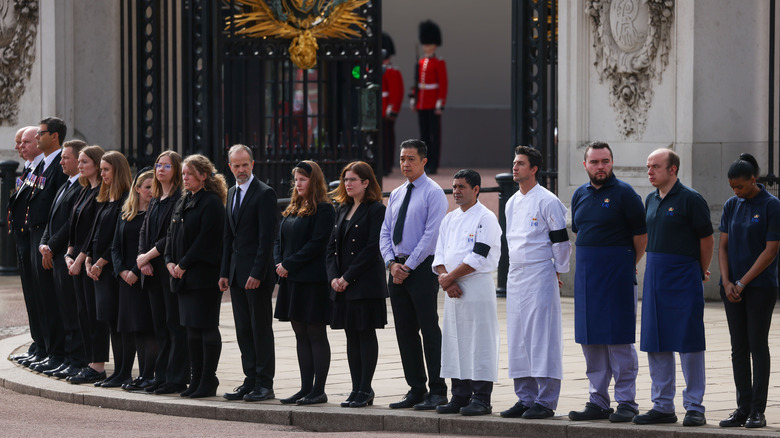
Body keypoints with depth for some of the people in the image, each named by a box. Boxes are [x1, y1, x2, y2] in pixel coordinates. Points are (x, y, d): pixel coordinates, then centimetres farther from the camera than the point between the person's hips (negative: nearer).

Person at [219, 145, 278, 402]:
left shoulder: (264, 194, -9)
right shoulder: (231, 194, 16)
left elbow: (267, 237, -14)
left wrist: (257, 273, -19)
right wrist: (225, 272, 12)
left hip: (257, 274, -8)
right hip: (237, 273, 8)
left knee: (261, 328, -3)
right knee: (243, 330, 9)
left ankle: (265, 384, 0)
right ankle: (251, 381, 14)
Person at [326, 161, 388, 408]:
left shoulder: (376, 209, -7)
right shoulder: (342, 209, 15)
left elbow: (373, 249, -14)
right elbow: (332, 245, 14)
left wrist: (348, 277, -15)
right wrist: (333, 276, -2)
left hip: (366, 283, -7)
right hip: (342, 285, 7)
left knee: (366, 333, -4)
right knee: (351, 336, 8)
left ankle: (365, 390, -1)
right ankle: (357, 389, 11)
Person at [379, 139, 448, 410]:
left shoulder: (433, 193, -6)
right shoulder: (396, 195, 17)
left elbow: (431, 234, -13)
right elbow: (385, 233, 15)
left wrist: (409, 266, -14)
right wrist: (391, 263, -2)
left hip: (422, 268, -7)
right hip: (397, 268, 7)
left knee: (429, 331, -7)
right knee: (405, 333, 7)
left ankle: (437, 392, -4)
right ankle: (415, 390, 12)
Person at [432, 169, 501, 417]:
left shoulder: (486, 218, -7)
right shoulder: (450, 219, 16)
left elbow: (478, 258, -15)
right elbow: (439, 255, 13)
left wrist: (449, 277, -11)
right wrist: (445, 279, -6)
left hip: (478, 287, -7)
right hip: (454, 291, 7)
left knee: (480, 343, -7)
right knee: (455, 342, 8)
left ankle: (481, 399, -4)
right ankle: (460, 396, 14)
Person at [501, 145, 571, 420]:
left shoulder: (547, 201, -9)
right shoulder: (512, 203, 16)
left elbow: (561, 240, -8)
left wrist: (558, 271, -3)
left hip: (540, 276, -8)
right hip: (515, 277, 8)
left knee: (542, 338, -8)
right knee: (518, 340, 7)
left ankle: (545, 401, -7)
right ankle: (525, 398, 13)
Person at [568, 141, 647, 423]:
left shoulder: (623, 193, -7)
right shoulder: (580, 195, 11)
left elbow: (641, 234, -4)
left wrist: (629, 263, 5)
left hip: (618, 273, -6)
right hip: (586, 275, 6)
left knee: (619, 340, -6)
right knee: (590, 340, 8)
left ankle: (626, 402, -1)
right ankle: (598, 401, 14)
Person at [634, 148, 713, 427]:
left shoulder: (690, 199, -9)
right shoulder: (651, 200, 12)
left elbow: (707, 240, -3)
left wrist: (700, 272, 7)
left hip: (684, 278, -7)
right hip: (654, 276, 7)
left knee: (688, 342, -4)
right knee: (656, 344, 7)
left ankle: (694, 407, 1)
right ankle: (663, 406, 14)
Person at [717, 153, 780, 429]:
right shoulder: (731, 206, 8)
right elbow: (723, 246, 8)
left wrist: (742, 283, -12)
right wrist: (727, 283, -6)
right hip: (733, 287, 5)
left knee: (758, 345, -3)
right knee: (738, 347, 5)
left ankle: (758, 411, -1)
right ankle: (743, 408, 9)